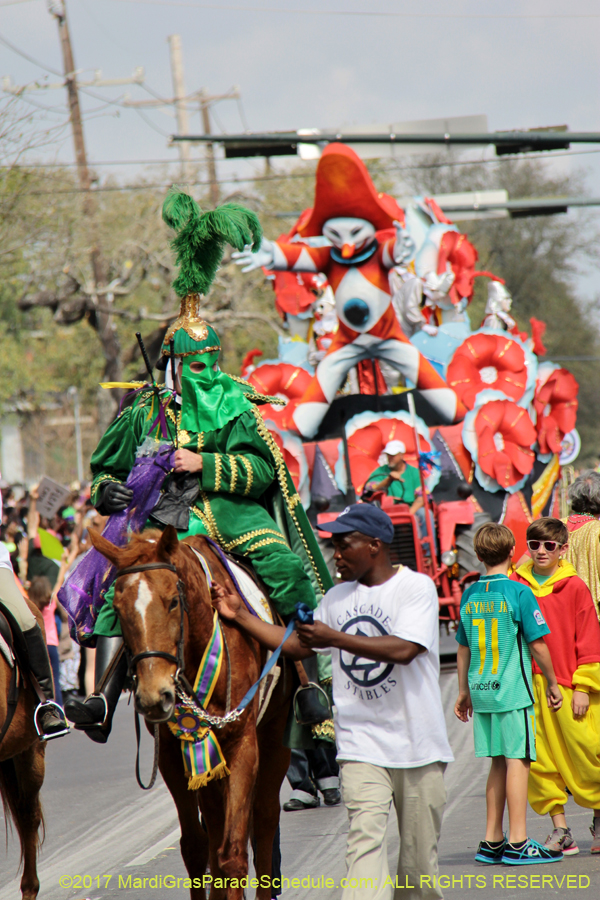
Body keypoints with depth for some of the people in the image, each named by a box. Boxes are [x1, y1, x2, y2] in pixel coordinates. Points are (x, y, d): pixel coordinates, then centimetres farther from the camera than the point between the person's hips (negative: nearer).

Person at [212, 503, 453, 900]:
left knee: (419, 848, 6)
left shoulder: (417, 588, -7)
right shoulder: (338, 597, 12)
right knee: (365, 837, -13)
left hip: (416, 744, -3)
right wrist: (240, 615, 12)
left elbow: (404, 649, -22)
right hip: (361, 744, 3)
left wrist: (335, 637, -21)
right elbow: (298, 645, 20)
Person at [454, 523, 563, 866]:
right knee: (518, 761, -3)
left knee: (499, 763, 13)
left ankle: (493, 841, 15)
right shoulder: (518, 593, -10)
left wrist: (464, 692, 24)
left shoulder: (470, 595, 7)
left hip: (482, 692, 6)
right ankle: (518, 843, -6)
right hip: (513, 691, -6)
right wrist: (552, 683, 4)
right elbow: (537, 644, -9)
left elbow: (463, 648, 14)